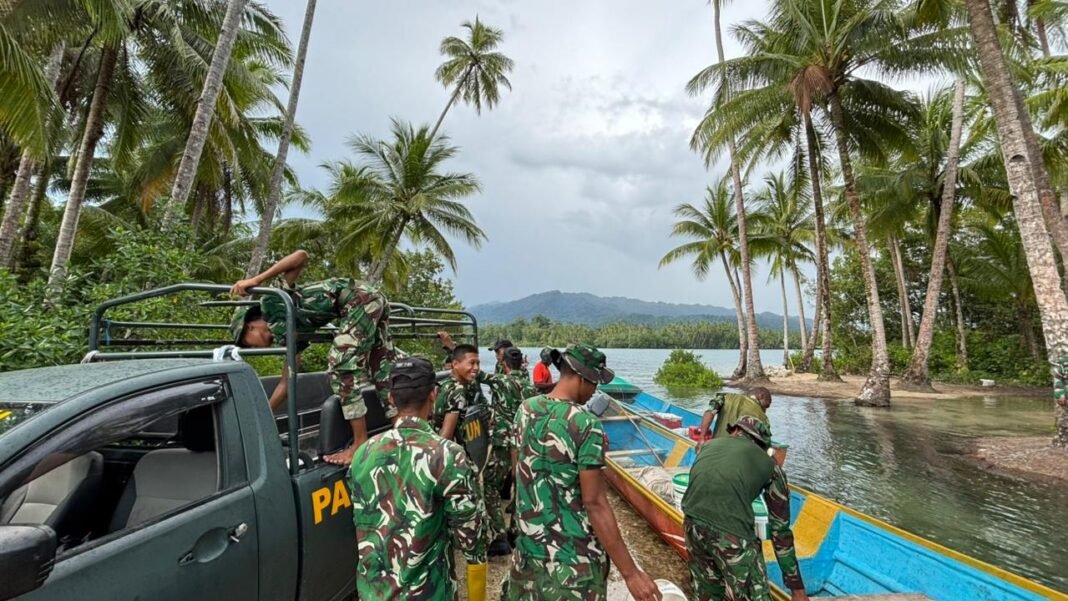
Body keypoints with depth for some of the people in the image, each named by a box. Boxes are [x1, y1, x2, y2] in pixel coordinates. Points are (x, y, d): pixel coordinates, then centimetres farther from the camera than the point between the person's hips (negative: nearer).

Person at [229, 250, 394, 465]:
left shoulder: (271, 305, 4)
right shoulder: (295, 333, 21)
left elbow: (302, 256, -9)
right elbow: (286, 382, 24)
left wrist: (256, 280, -11)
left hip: (360, 300, -9)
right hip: (374, 299, 9)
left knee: (341, 364, -7)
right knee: (382, 369, 11)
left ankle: (361, 444, -2)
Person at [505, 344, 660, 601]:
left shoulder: (525, 409, -3)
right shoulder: (585, 424, -23)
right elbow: (594, 503, -22)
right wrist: (630, 572, -16)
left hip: (528, 543, 6)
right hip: (571, 555, -6)